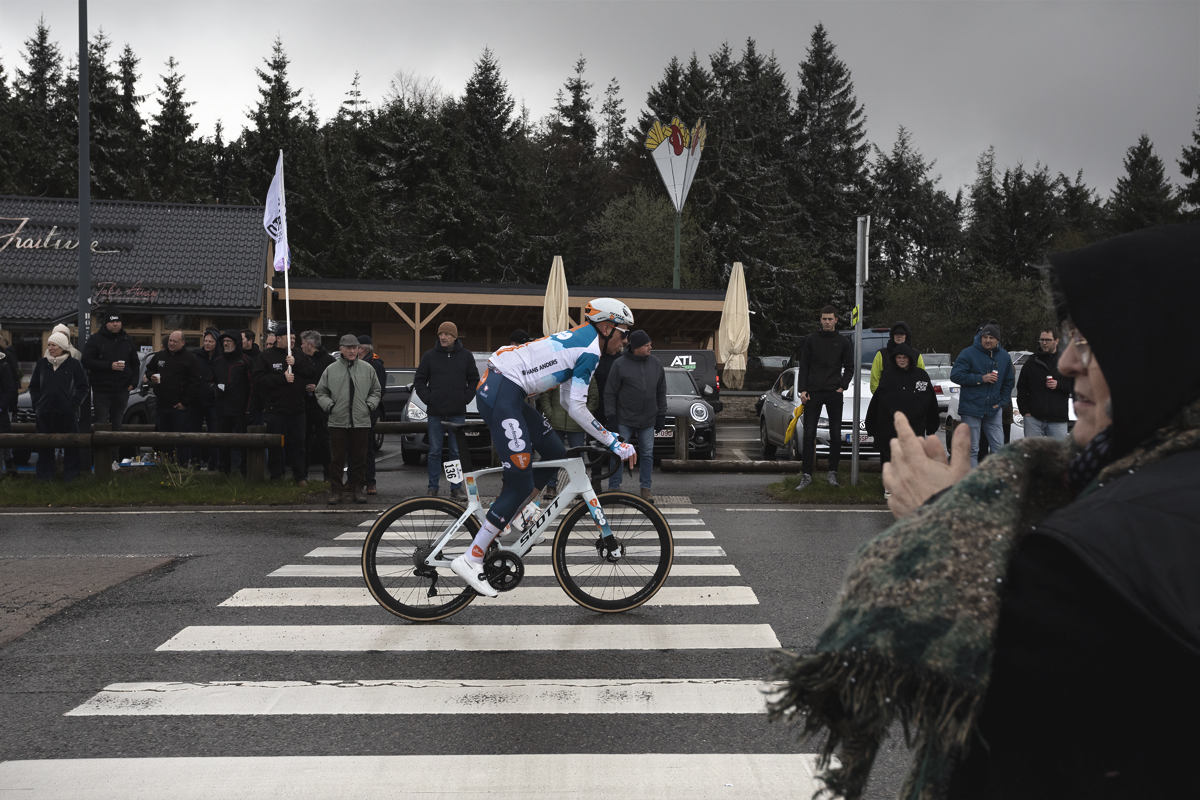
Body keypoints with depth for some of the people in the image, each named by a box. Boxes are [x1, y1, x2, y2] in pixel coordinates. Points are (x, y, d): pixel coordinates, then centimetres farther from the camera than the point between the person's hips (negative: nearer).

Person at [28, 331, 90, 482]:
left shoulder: (74, 364, -1)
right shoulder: (42, 363, 9)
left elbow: (83, 387, 2)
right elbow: (34, 386, 17)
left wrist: (74, 404, -5)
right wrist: (37, 404, 7)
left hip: (67, 413, -3)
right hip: (44, 413, 3)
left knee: (70, 445, 1)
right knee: (45, 445, 7)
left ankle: (70, 475, 11)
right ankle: (45, 475, 16)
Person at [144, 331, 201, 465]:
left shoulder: (190, 359, -5)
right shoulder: (160, 356, 13)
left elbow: (195, 383, -9)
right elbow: (149, 369, 30)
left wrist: (185, 402, -13)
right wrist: (151, 377, 6)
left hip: (180, 407, -6)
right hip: (161, 405, 6)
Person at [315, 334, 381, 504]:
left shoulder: (367, 369, 9)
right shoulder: (331, 370, 6)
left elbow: (376, 391, 17)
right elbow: (320, 392, 12)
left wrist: (370, 405, 2)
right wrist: (329, 405, -3)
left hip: (361, 421, 1)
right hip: (338, 421, -1)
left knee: (359, 458, 5)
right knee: (337, 458, 1)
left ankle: (357, 489, 14)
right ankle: (336, 491, 8)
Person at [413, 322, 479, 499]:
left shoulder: (466, 356, 6)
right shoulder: (429, 356, 4)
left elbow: (474, 380, 12)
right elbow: (419, 381, 9)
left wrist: (465, 398, 0)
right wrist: (427, 398, -3)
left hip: (458, 413, 0)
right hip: (435, 412, 0)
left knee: (457, 451, 3)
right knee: (434, 452, 4)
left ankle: (456, 488, 9)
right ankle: (432, 488, 10)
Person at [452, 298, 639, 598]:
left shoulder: (578, 340, 21)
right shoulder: (590, 348, -9)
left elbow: (567, 401, 26)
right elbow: (577, 408, -13)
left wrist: (606, 435, 23)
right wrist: (615, 444, -6)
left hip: (497, 388, 10)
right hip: (501, 395, -10)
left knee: (555, 452, 15)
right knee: (522, 484, -7)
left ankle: (502, 521, 20)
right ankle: (471, 559, -3)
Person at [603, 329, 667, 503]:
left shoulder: (656, 364, 7)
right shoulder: (620, 365, -6)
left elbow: (661, 391, 14)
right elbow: (610, 393, -5)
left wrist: (661, 415, 10)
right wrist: (610, 416, -9)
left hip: (648, 421, 4)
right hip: (625, 420, -4)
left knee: (647, 454, 7)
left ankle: (646, 488, 15)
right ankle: (613, 488, 7)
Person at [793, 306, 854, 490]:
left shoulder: (843, 342, 7)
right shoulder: (811, 340, 7)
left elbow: (849, 367, 10)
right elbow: (803, 366, 6)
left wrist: (843, 386, -4)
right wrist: (803, 390, -3)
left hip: (834, 393, 0)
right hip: (813, 392, 0)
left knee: (835, 434, 1)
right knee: (809, 434, -3)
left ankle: (832, 473, 10)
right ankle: (806, 475, -1)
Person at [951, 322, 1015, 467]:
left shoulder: (1004, 356, 10)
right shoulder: (969, 354, -5)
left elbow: (1009, 382, 19)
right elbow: (955, 375, -11)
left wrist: (1002, 403, 8)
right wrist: (981, 379, -16)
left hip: (994, 410, 4)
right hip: (972, 409, -4)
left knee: (999, 448, 3)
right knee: (972, 450, -1)